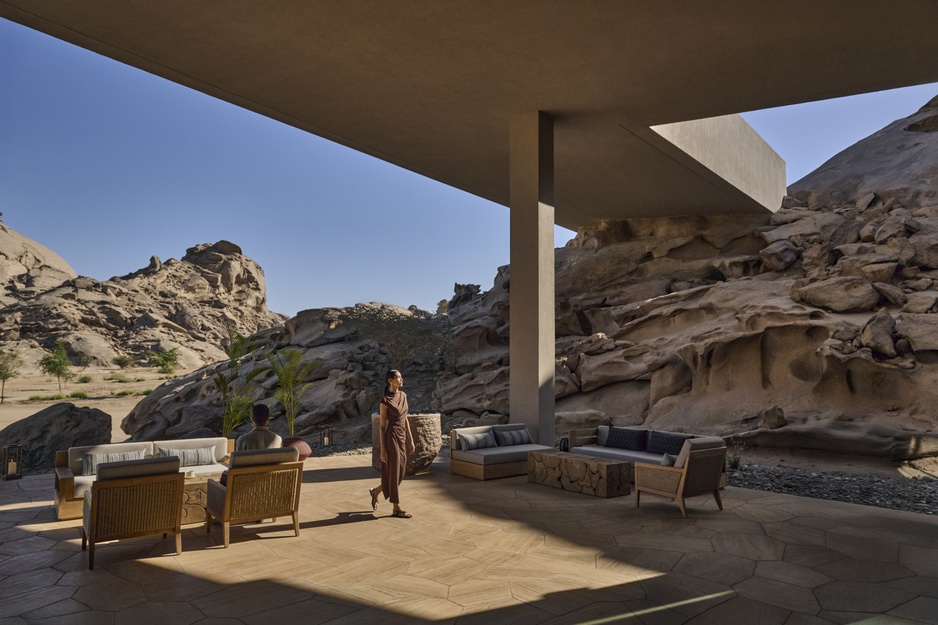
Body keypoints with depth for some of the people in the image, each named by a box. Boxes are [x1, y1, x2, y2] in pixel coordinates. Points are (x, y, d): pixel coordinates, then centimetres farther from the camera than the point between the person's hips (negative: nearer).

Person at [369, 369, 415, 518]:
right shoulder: (385, 401, -11)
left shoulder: (403, 395, 10)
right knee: (394, 473, 1)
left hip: (401, 437, 8)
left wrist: (411, 440, 14)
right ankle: (397, 509, 12)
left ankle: (376, 491, 36)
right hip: (391, 437, -8)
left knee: (399, 473, 13)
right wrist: (383, 450, -11)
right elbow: (381, 425, -10)